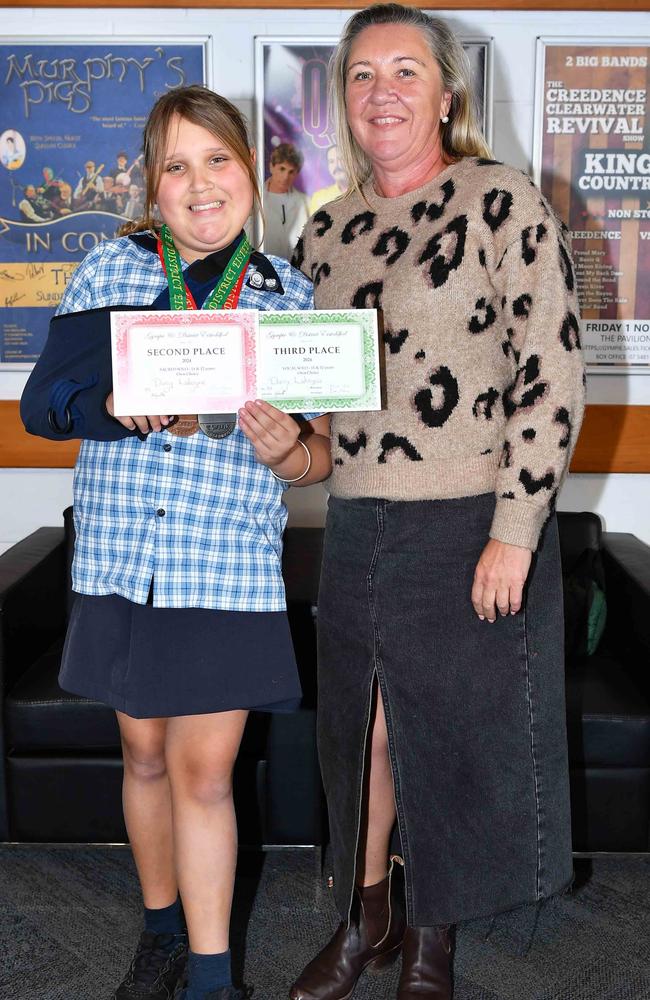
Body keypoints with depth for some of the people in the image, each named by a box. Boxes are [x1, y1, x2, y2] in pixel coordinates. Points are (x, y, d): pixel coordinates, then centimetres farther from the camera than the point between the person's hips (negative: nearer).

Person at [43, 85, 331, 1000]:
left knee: (205, 771, 1)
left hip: (231, 566, -1)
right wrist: (114, 404, -15)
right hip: (120, 557, 2)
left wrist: (285, 450, -18)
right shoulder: (107, 270, 3)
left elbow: (321, 457, 5)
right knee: (145, 756, 15)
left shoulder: (292, 295, 3)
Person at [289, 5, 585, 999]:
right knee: (362, 725, 15)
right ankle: (366, 917, 38)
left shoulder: (505, 204, -7)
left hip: (472, 529, -5)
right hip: (357, 525, 5)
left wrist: (514, 531, -15)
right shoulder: (328, 230, 10)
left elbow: (553, 375, -12)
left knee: (457, 731, 10)